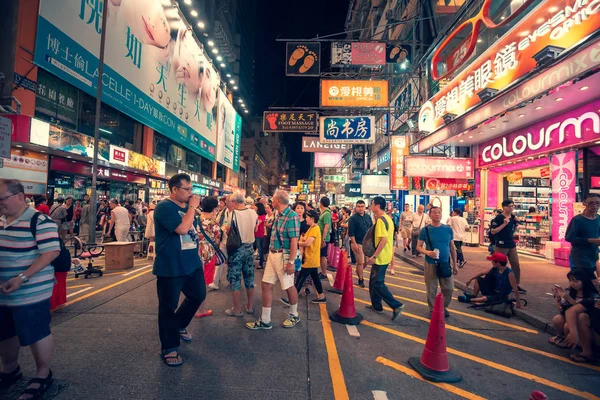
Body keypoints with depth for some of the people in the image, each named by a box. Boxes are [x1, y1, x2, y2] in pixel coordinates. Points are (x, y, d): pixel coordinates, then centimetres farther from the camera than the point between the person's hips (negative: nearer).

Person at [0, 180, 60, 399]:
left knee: (36, 334, 5)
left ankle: (43, 376, 23)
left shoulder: (40, 221, -16)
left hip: (30, 293, -8)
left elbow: (51, 252, -21)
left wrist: (22, 278, -26)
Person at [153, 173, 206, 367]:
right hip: (171, 267, -8)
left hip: (192, 263, 8)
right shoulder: (164, 207, -17)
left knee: (198, 295, 19)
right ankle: (169, 349, 20)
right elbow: (182, 229, -29)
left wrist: (197, 250, 15)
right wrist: (192, 207, -21)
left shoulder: (187, 207, 10)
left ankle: (179, 325, 42)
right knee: (169, 306, 5)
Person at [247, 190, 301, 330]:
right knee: (266, 285, 8)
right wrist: (271, 252, 15)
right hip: (273, 254, 8)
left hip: (284, 256, -8)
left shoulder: (291, 217, -18)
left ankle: (294, 316, 32)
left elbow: (294, 241, -21)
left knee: (289, 286, 9)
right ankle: (265, 321, 19)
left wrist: (291, 262, -23)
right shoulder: (279, 215, 9)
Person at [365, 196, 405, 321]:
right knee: (374, 281, 18)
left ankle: (397, 306, 0)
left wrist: (374, 256, -26)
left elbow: (384, 240, -27)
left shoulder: (381, 220, -20)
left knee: (377, 283, -3)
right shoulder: (387, 218, 11)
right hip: (385, 256, 10)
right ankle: (376, 306, 27)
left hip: (381, 257, -10)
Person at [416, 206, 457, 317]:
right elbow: (418, 247, -4)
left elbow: (452, 247, 9)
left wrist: (454, 264, 10)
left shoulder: (448, 229, 2)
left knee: (449, 288, 8)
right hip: (430, 264, -2)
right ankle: (432, 309, 25)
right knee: (431, 289, 6)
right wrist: (428, 252, -24)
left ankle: (443, 307, 32)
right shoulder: (425, 230, -6)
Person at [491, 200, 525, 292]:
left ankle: (516, 285, 22)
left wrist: (516, 223, 1)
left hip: (512, 245, 7)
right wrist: (504, 224, -23)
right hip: (501, 245, -7)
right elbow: (493, 231, -19)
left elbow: (513, 230, 17)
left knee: (516, 265, 10)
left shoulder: (513, 217, 8)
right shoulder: (498, 218, -13)